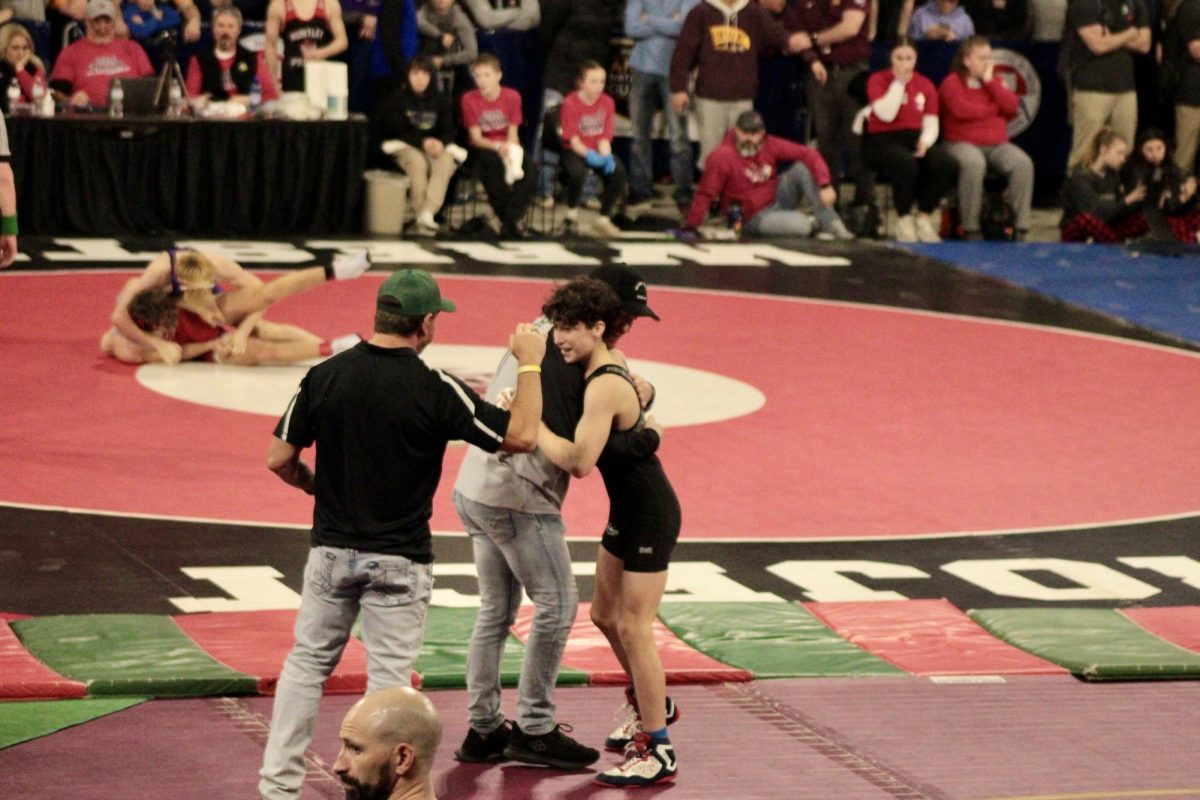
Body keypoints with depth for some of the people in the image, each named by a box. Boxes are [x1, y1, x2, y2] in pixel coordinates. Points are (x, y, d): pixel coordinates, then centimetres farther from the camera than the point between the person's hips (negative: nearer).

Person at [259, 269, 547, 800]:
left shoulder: (324, 376, -5)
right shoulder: (436, 391, -15)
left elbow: (279, 460, -1)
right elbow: (522, 437, -11)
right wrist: (530, 365, 2)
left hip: (331, 550, 3)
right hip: (398, 559, -3)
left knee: (307, 662, 14)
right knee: (388, 677, 4)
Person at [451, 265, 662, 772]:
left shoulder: (539, 337, 15)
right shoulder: (561, 354, -16)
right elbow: (566, 443, -22)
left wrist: (636, 391, -3)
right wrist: (633, 443, -21)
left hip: (476, 492, 10)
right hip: (518, 498, -10)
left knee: (496, 610, 15)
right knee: (557, 604, -3)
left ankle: (483, 730, 19)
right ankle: (533, 729, 1)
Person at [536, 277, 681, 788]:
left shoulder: (604, 387, -25)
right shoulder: (608, 368, 4)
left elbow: (578, 462, -33)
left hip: (650, 516, -10)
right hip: (628, 511, 10)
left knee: (633, 627, -6)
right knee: (605, 615, 19)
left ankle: (659, 753, 0)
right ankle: (651, 706, 39)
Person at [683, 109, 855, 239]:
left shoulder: (770, 145, -7)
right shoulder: (721, 158, -21)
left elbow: (808, 155, -10)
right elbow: (705, 195, -18)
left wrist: (825, 186, -22)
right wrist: (692, 227, -19)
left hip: (777, 197, 5)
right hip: (755, 218, -5)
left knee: (802, 168, -19)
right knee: (802, 227, -31)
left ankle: (832, 225, -14)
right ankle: (813, 222, 8)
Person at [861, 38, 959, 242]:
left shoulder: (925, 85, 11)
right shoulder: (878, 80, 1)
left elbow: (931, 123, 7)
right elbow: (886, 114, -15)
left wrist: (926, 141, -15)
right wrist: (898, 82, -11)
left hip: (915, 140, 4)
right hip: (882, 141, -4)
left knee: (947, 164, -26)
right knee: (906, 163, -38)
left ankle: (923, 217, -8)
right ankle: (904, 220, -17)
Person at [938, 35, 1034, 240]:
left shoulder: (995, 81, 18)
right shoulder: (952, 83, 2)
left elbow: (1012, 107, 1)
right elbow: (962, 110, -16)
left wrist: (990, 81, -2)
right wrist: (994, 109, -3)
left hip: (997, 144, 5)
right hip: (962, 143, -5)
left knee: (1023, 163, -24)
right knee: (974, 163, -39)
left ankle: (1019, 225, -23)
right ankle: (970, 228, -31)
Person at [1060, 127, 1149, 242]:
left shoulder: (1113, 175, 6)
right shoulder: (1080, 176, -17)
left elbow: (1117, 210, 2)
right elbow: (1096, 212, -26)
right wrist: (1127, 201, -32)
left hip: (1101, 229, 7)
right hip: (1075, 231, -7)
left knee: (1141, 221, -14)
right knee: (1088, 217, -40)